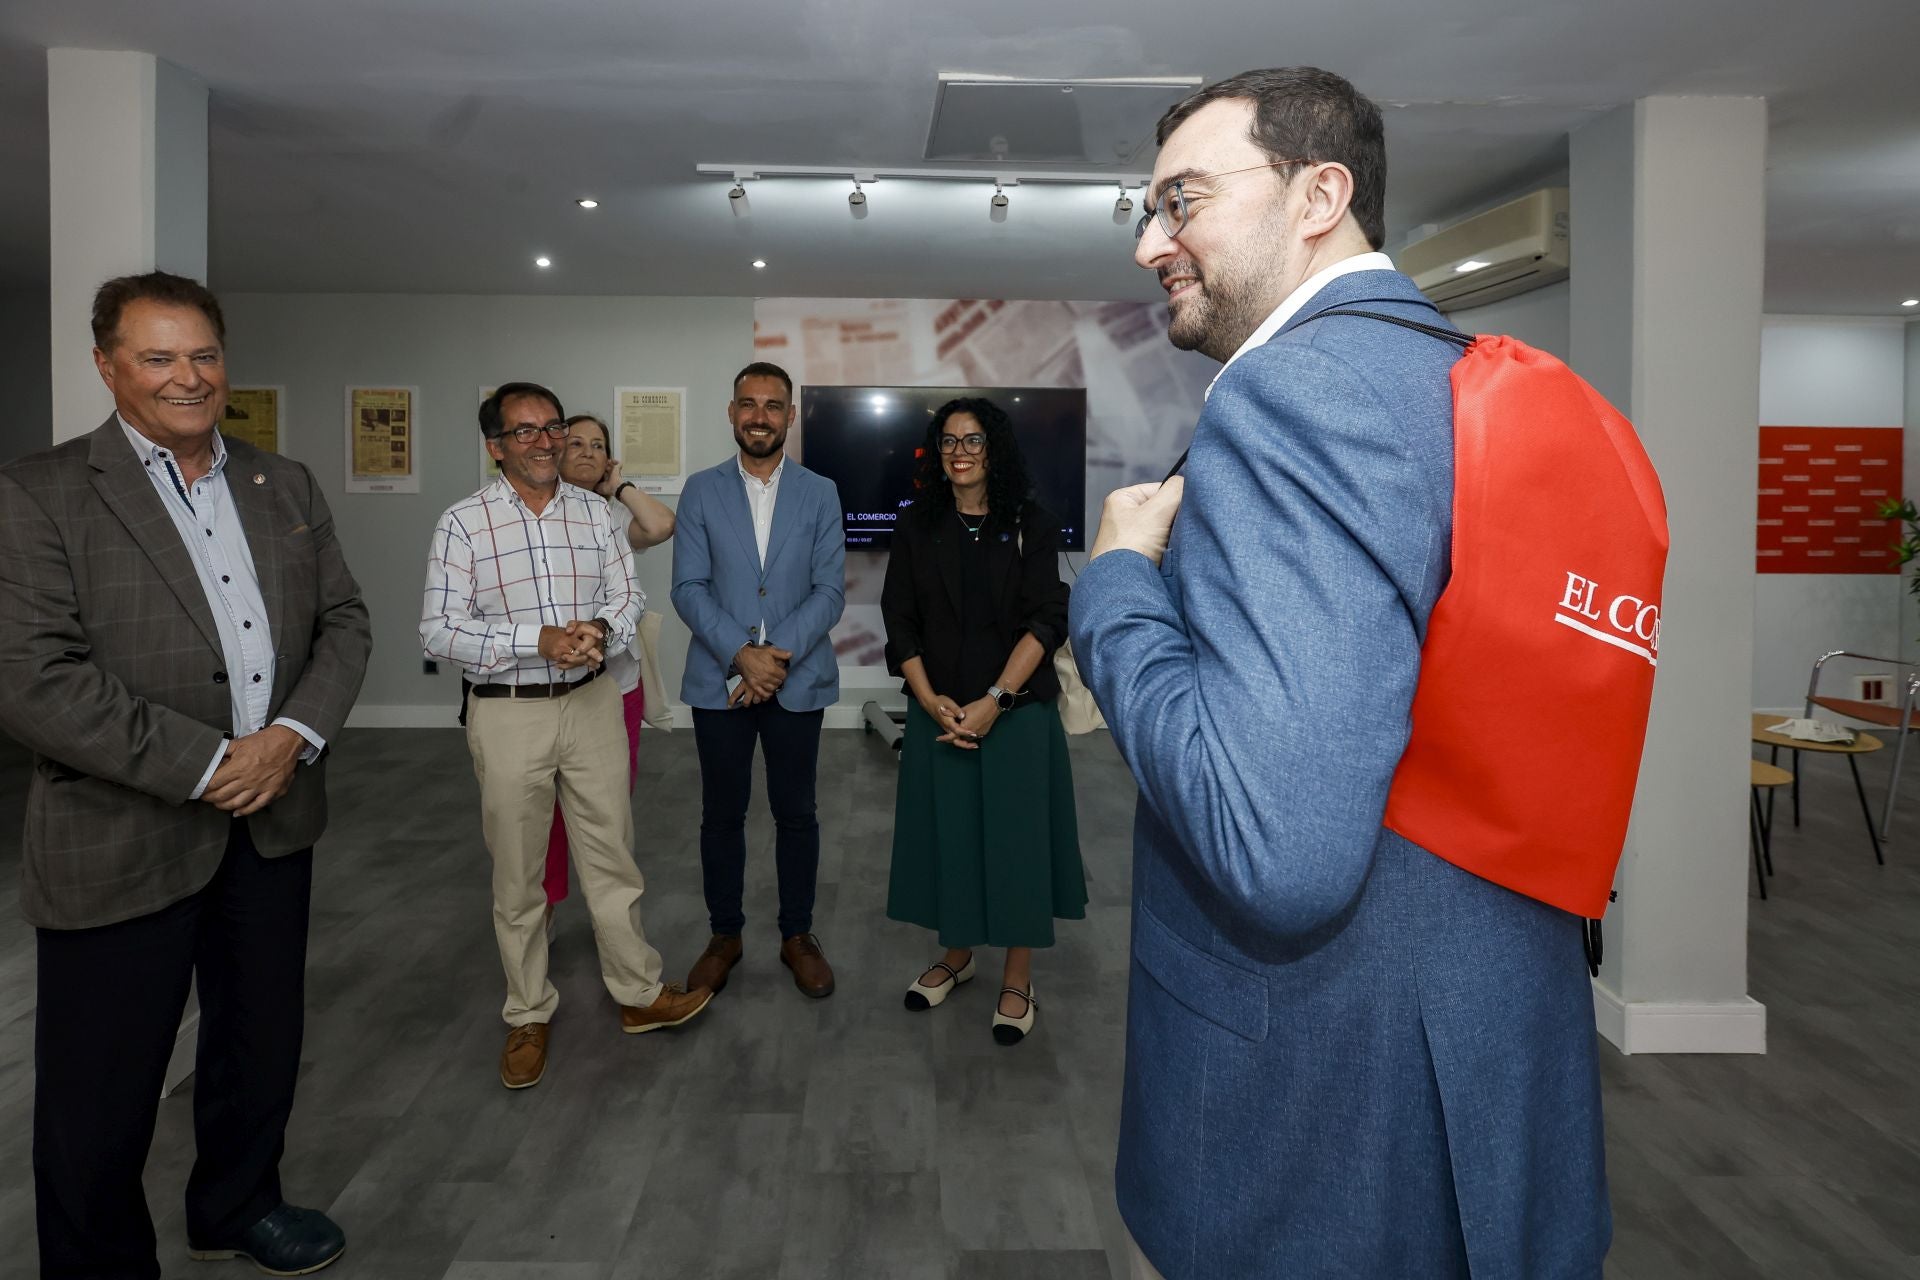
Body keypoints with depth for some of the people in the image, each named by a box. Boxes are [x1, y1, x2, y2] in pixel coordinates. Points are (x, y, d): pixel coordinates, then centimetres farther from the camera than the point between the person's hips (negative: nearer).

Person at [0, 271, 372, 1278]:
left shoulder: (284, 485, 8)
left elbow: (343, 620, 7)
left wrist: (295, 733, -10)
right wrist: (205, 767, -19)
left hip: (274, 819, 6)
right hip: (121, 841, -5)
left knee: (262, 1038, 22)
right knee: (101, 1088, 10)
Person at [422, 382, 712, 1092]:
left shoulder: (593, 510, 5)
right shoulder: (463, 522, -7)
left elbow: (626, 594, 10)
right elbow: (439, 629, -11)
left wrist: (602, 630, -14)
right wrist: (538, 643, -22)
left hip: (592, 705, 3)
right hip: (507, 714, -2)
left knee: (612, 857, 10)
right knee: (517, 874, 10)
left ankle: (640, 994, 25)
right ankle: (528, 1015, 26)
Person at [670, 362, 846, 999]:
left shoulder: (820, 493, 4)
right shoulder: (701, 490, 3)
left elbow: (830, 591, -2)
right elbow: (688, 588, -3)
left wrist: (779, 655, -15)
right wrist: (740, 654, -17)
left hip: (798, 679, 0)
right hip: (719, 678, 0)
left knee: (795, 812, 9)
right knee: (722, 813, 10)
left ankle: (797, 935, 25)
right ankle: (724, 934, 26)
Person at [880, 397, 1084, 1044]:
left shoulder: (1032, 525, -2)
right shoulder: (917, 526, 5)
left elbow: (1046, 622, -8)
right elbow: (900, 621, 2)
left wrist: (993, 701, -17)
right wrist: (931, 699, -11)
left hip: (1016, 709, -2)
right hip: (939, 711, 3)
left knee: (1016, 837, 3)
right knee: (947, 831, 10)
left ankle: (1017, 980, 17)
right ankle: (956, 954, 31)